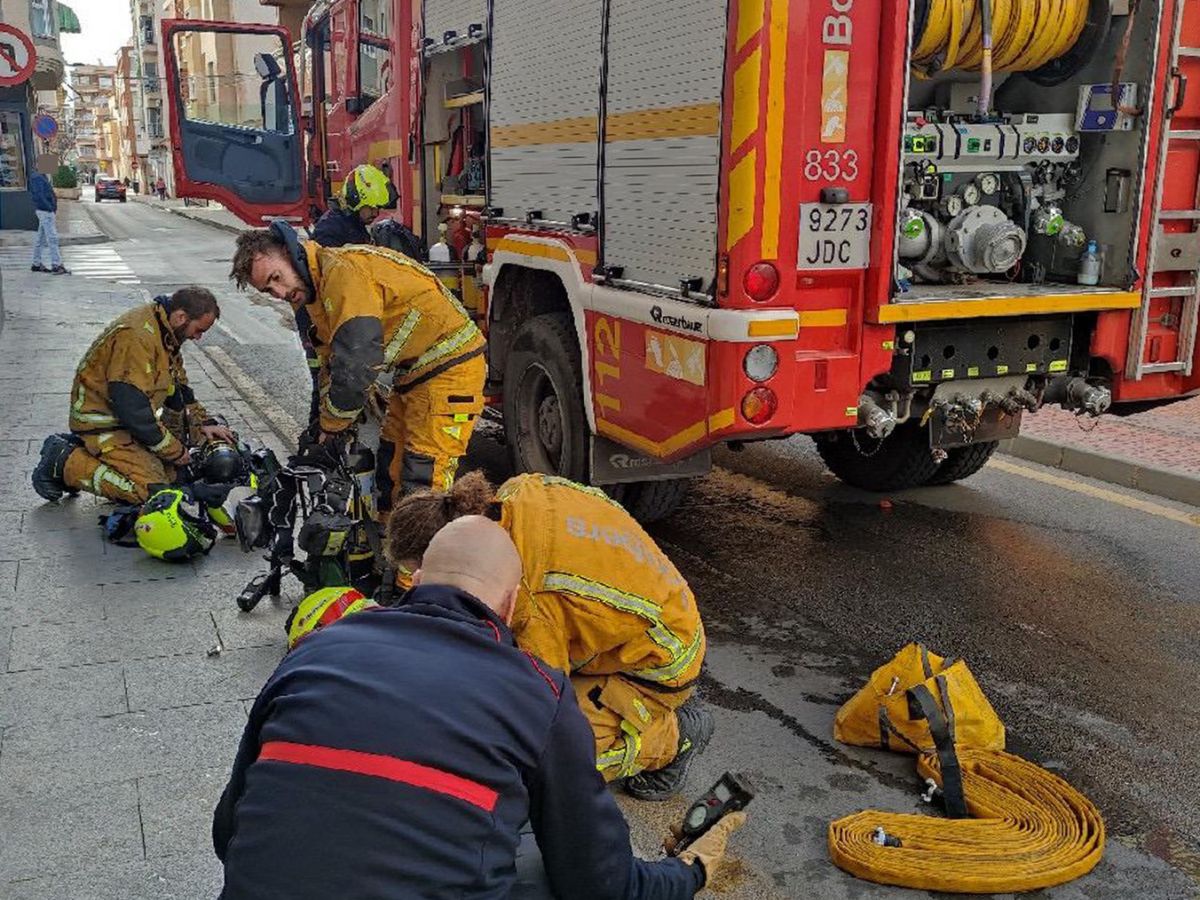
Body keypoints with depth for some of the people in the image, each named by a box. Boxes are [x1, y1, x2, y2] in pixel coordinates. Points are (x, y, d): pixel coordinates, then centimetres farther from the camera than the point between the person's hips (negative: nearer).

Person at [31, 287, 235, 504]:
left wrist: (203, 423, 8)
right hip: (102, 422, -10)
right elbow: (133, 409, -28)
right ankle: (64, 463, -6)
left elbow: (179, 385, 19)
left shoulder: (165, 332, 6)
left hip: (133, 419, 10)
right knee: (150, 489, -21)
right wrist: (173, 450, -19)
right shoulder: (136, 337, -27)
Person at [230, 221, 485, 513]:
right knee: (390, 469, 15)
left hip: (448, 368, -11)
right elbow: (333, 364, 20)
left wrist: (331, 424, -14)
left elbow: (357, 363, -27)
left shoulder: (343, 271, -22)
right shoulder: (319, 286, 12)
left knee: (423, 480, -12)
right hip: (415, 373, 11)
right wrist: (324, 423, 13)